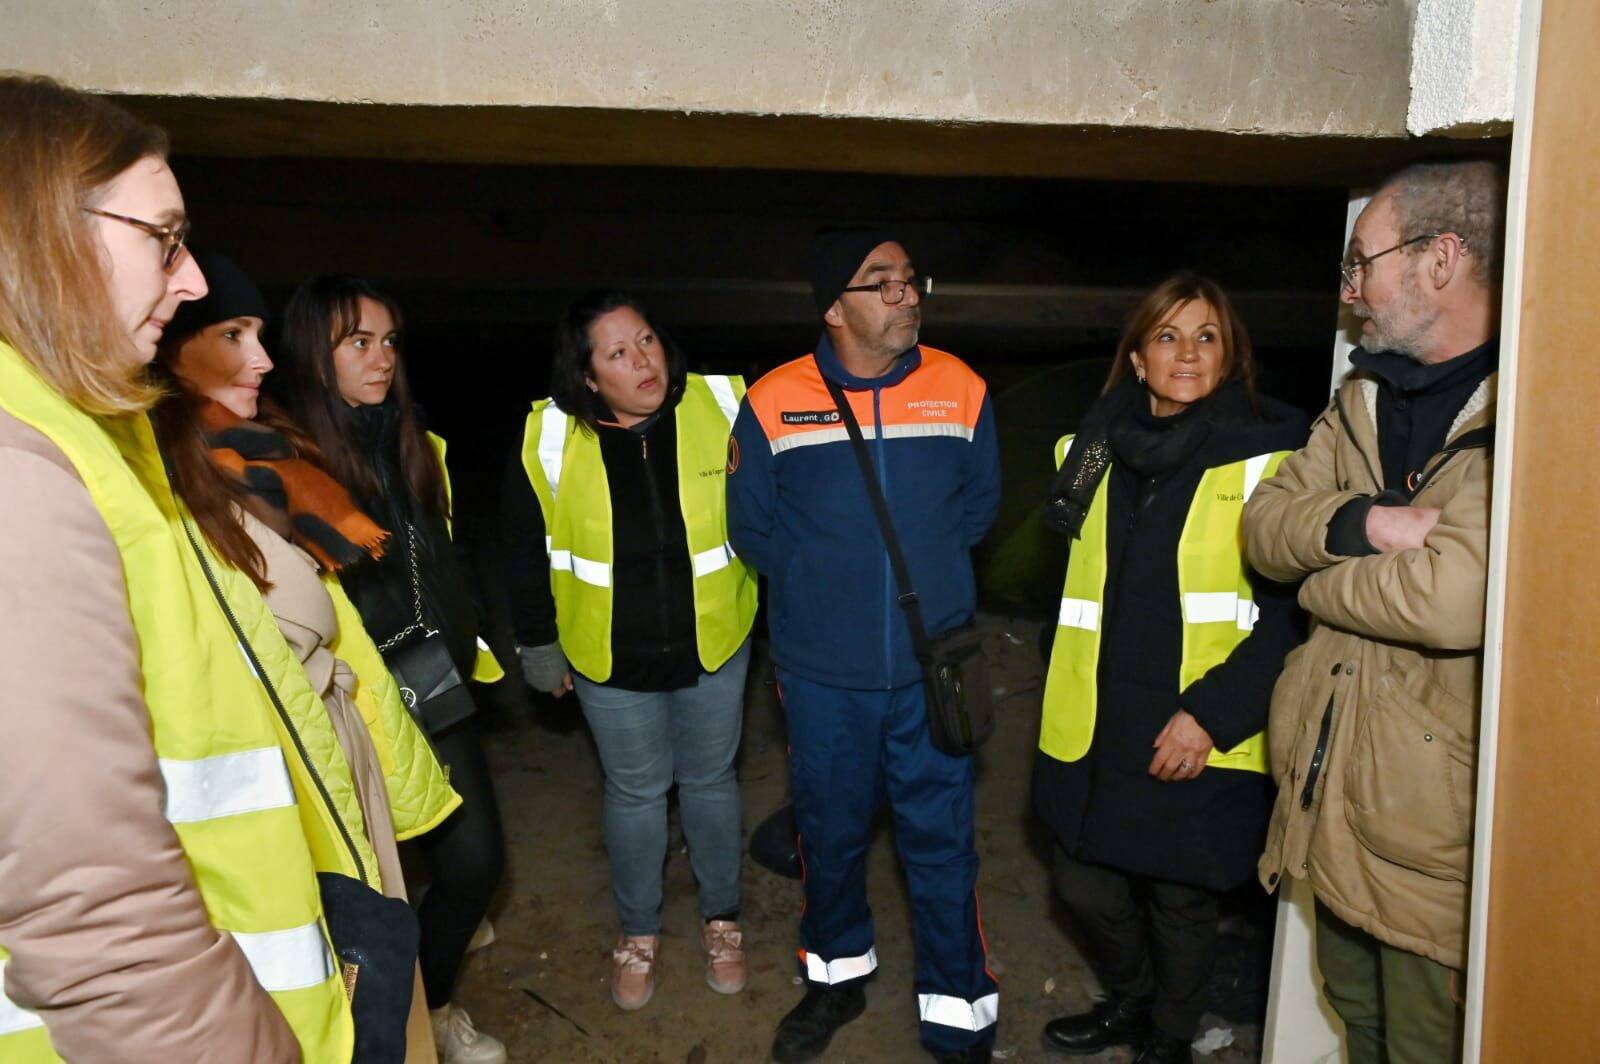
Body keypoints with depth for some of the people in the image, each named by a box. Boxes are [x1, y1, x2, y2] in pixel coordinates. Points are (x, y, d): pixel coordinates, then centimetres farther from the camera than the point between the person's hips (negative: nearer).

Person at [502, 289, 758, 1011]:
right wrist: (538, 643, 5)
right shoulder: (550, 437, -13)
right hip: (610, 657, 0)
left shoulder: (722, 407, -15)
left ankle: (721, 917, 42)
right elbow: (528, 551, 0)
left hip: (714, 647, 0)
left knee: (710, 780, 18)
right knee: (635, 791, 16)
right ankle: (638, 931, 40)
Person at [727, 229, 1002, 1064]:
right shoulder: (772, 403, -10)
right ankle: (837, 974, 43)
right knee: (830, 832, 18)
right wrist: (821, 581, 4)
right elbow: (752, 528, 3)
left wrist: (922, 572, 5)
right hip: (822, 673, 0)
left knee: (941, 840, 9)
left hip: (933, 665, 0)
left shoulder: (961, 390, -6)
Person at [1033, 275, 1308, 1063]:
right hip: (1095, 725, 5)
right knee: (1083, 882, 15)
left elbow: (1292, 613, -11)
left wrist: (1211, 715, -18)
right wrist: (1063, 697, 14)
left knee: (1180, 896, 11)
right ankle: (1128, 1000, 46)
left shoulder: (1268, 455, -8)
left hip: (1198, 739, -4)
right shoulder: (1097, 447, 8)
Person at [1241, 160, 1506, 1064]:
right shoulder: (1363, 398, 8)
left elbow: (1451, 602, -31)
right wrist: (1359, 523, -19)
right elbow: (1265, 528, 3)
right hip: (1334, 794, 7)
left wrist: (1326, 585, -10)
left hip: (1437, 825, -7)